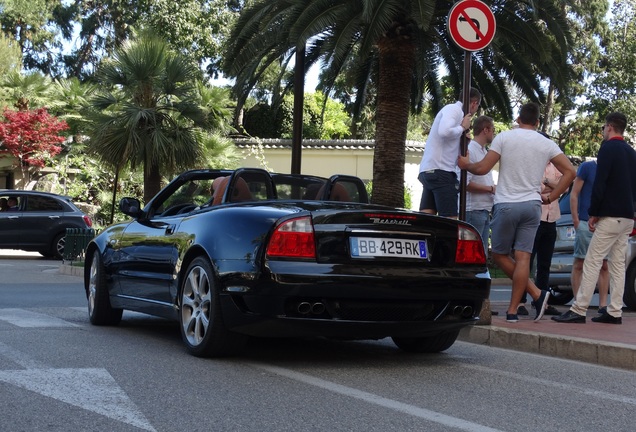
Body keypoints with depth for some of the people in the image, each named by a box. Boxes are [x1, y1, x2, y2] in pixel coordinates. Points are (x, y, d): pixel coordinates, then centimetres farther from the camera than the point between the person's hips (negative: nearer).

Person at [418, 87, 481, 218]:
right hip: (440, 171, -9)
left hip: (429, 171, 9)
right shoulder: (453, 109, -6)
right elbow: (444, 132, -25)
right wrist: (462, 127, -8)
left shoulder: (456, 111, 23)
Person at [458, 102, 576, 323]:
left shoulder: (504, 137, -2)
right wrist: (550, 197, 9)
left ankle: (536, 294, 1)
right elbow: (570, 171, 2)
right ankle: (512, 310, -2)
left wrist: (466, 164, 15)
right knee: (522, 257, 0)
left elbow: (482, 168, -6)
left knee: (499, 255, 9)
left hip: (506, 205, -3)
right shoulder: (547, 144, 6)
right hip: (532, 205, 3)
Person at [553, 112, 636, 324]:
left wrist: (594, 213, -11)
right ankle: (615, 312, 8)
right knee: (618, 263, 9)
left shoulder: (608, 148, -9)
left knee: (592, 262, -9)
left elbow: (600, 183, -16)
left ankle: (578, 310, -12)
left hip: (610, 216, -8)